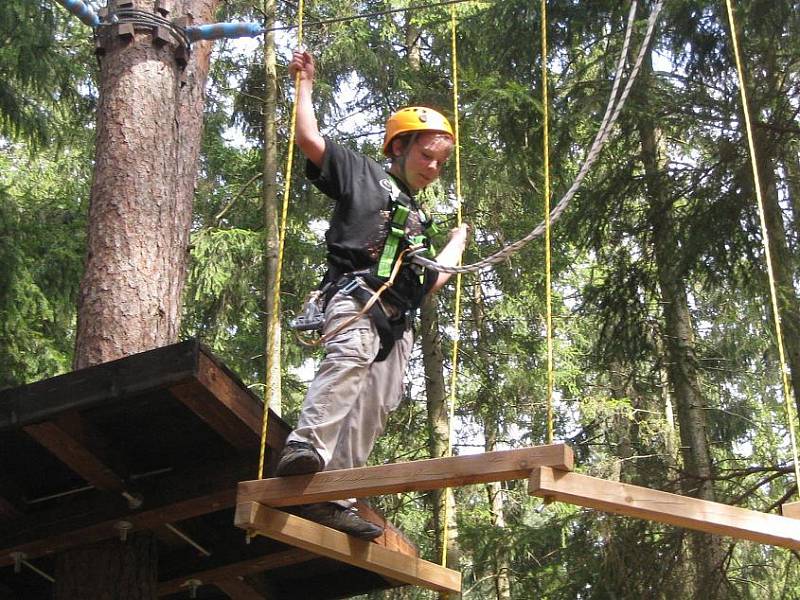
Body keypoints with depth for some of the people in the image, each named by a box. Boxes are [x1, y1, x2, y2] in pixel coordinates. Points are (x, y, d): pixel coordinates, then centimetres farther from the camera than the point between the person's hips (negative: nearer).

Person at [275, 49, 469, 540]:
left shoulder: (418, 218, 35)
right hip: (356, 294, -7)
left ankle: (330, 497, -15)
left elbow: (427, 284, 34)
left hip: (398, 318, 7)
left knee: (375, 408, -8)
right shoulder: (362, 175, 16)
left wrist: (458, 244, 45)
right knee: (350, 357, -37)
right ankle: (306, 446, -52)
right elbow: (309, 138, 2)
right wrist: (306, 82, 10)